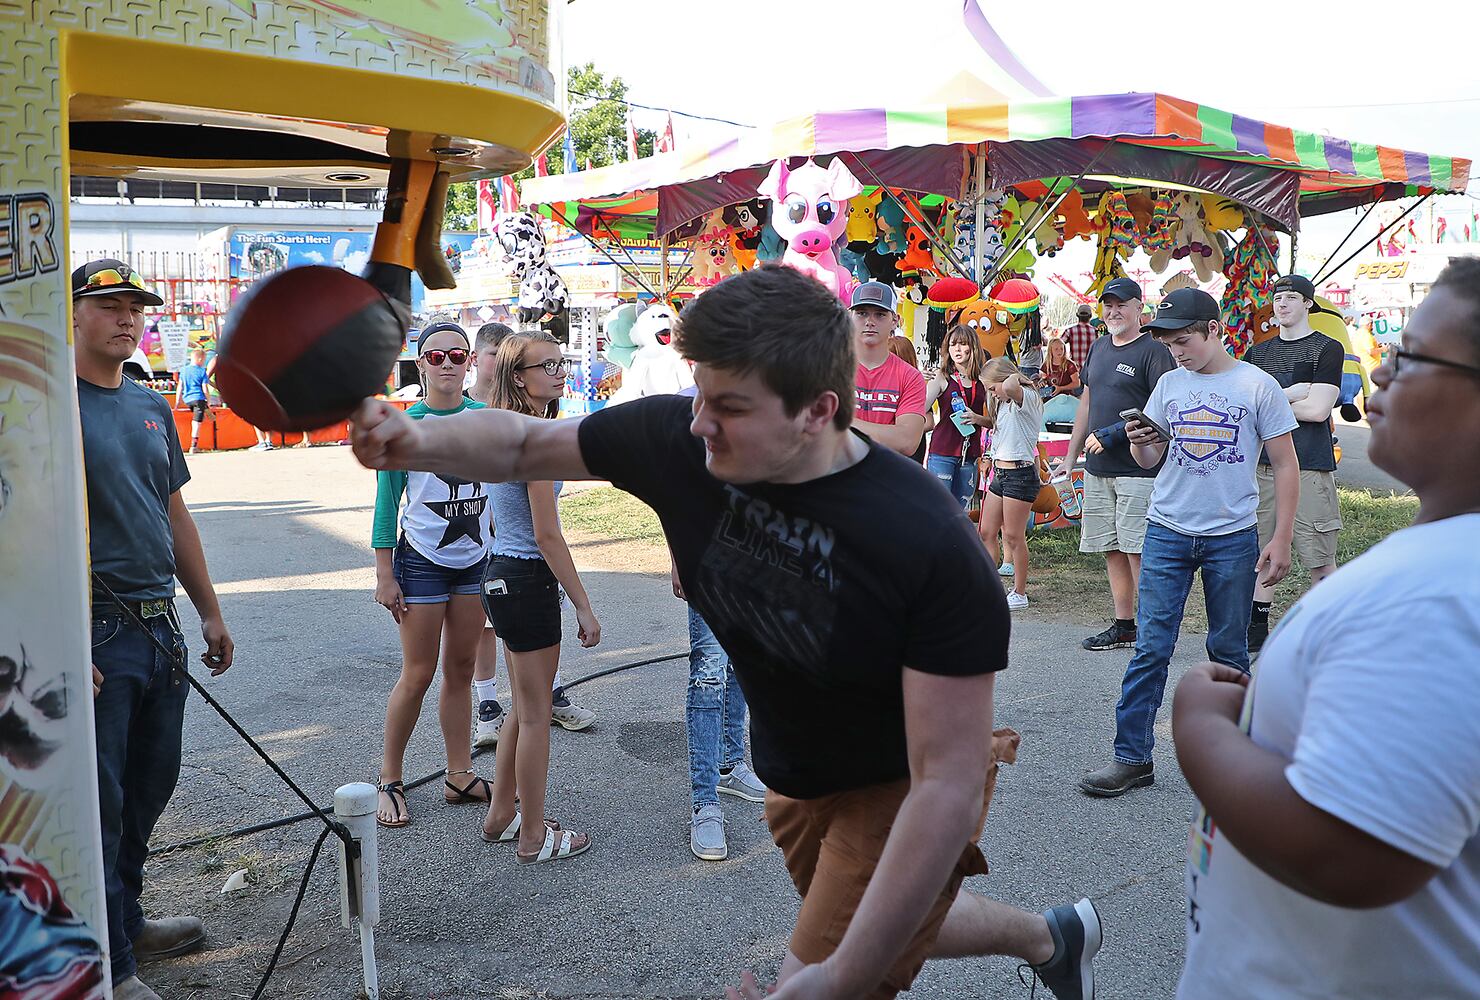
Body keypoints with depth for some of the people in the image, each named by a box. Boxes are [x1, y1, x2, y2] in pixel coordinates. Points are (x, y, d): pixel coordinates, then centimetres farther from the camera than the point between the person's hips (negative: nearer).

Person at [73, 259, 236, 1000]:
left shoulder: (151, 407, 13)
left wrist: (209, 612, 18)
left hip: (158, 625, 8)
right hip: (93, 629, -7)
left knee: (150, 784, 17)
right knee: (97, 799, 2)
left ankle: (126, 923, 35)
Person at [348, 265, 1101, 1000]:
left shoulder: (931, 549, -36)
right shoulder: (678, 440, -22)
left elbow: (948, 785, -34)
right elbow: (521, 443, -6)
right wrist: (420, 442, -27)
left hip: (901, 795, -6)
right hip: (793, 777, 6)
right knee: (887, 929, 30)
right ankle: (1052, 936, 58)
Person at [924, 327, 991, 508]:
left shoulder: (983, 381, 8)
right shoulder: (942, 377, -1)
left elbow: (995, 421, 9)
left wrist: (977, 419, -9)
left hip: (970, 455, 4)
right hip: (942, 453, -4)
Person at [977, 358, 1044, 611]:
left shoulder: (1027, 398, -13)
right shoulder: (1004, 403, 17)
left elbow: (1010, 387, -35)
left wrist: (1013, 379, -15)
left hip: (1020, 474, -9)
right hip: (1000, 474, 9)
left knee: (1013, 537, -3)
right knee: (986, 532, 8)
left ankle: (1020, 593, 8)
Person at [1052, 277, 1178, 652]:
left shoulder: (1153, 351, -6)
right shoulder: (1098, 349, 17)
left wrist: (1115, 433, -18)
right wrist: (1071, 456, 20)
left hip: (1138, 470, -7)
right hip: (1098, 470, 7)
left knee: (1138, 550, -8)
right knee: (1113, 551, 10)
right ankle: (1123, 627, 18)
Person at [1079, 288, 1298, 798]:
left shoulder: (1258, 386, -3)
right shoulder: (1169, 383, 7)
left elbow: (1285, 465, 1)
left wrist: (1281, 539, -5)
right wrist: (1139, 442, -11)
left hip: (1233, 537, -2)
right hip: (1168, 531, 2)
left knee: (1229, 651, 8)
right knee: (1151, 648, -2)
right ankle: (1132, 756, 2)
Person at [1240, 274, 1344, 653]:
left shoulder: (1328, 349, 0)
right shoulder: (1258, 352, 16)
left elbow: (1317, 409, -10)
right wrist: (1291, 394, -8)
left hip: (1310, 466, -5)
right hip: (1262, 463, 5)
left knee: (1320, 560, -3)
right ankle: (1257, 630, 18)